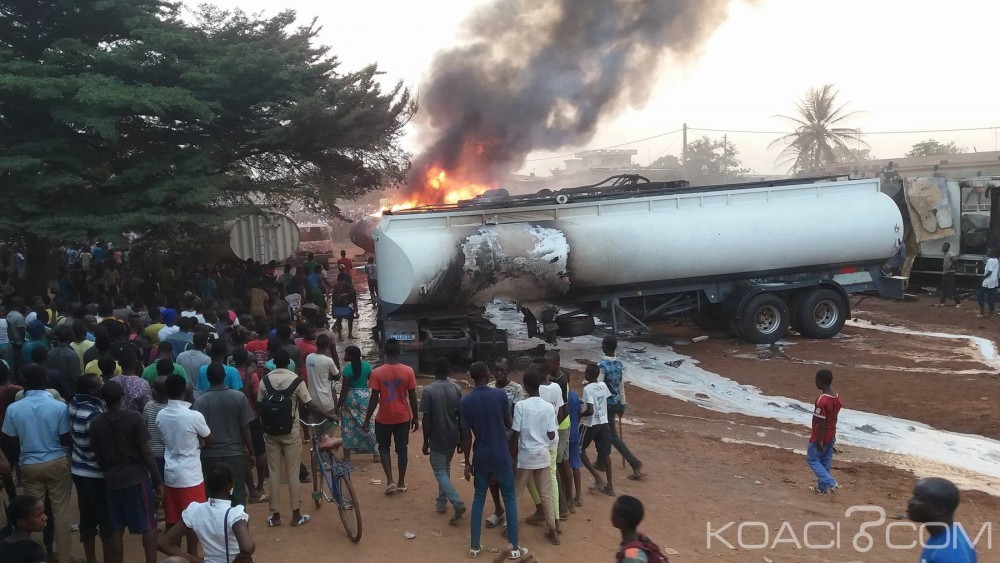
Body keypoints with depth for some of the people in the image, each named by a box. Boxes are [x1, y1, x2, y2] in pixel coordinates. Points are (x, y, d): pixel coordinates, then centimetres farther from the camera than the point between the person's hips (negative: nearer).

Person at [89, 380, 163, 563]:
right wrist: (158, 480, -4)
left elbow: (98, 457, 5)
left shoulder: (96, 423, 1)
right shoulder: (134, 418, -10)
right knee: (149, 527, 5)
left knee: (115, 531, 9)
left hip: (112, 481, 4)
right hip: (138, 478, -4)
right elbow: (146, 453, -10)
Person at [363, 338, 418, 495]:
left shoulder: (377, 372, -14)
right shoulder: (408, 371, -10)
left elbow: (374, 399, -11)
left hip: (384, 418, -1)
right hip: (403, 418, 1)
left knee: (384, 448, 16)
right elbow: (413, 397, -4)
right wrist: (415, 418, 7)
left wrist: (367, 419, -1)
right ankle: (401, 483, 20)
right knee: (402, 449, 13)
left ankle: (390, 481, 5)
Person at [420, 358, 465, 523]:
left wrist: (425, 442, -5)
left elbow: (427, 419, -15)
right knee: (445, 469, 22)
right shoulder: (457, 388, -3)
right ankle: (441, 503, 30)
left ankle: (458, 504, -12)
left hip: (437, 439, -5)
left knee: (440, 472, 3)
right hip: (452, 437, 5)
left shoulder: (429, 390, -17)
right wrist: (461, 437, 13)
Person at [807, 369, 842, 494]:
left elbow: (821, 422, -24)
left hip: (820, 437, -8)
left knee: (812, 459, 7)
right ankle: (822, 487, 25)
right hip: (831, 436, 8)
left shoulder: (822, 400, -26)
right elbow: (834, 418, 11)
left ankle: (830, 482, -2)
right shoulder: (836, 397, 1)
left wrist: (818, 440, -19)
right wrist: (832, 434, 21)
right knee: (826, 461, 17)